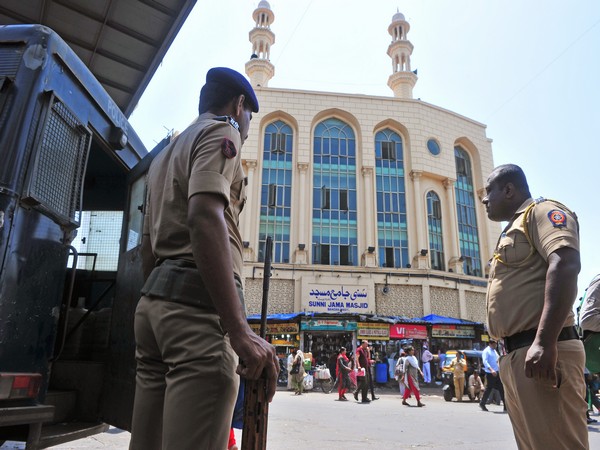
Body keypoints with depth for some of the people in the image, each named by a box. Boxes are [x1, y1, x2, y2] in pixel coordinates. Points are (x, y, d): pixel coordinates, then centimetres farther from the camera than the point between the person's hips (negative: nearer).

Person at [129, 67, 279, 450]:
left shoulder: (166, 153, 27)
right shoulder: (221, 132, 0)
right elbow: (206, 218, -19)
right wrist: (240, 331, -25)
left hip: (153, 300, 10)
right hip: (197, 301, -9)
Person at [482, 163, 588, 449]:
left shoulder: (541, 211, -1)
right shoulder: (514, 231, 28)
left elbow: (565, 264, -19)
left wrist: (544, 342, -28)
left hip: (541, 352, -10)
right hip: (516, 354, 10)